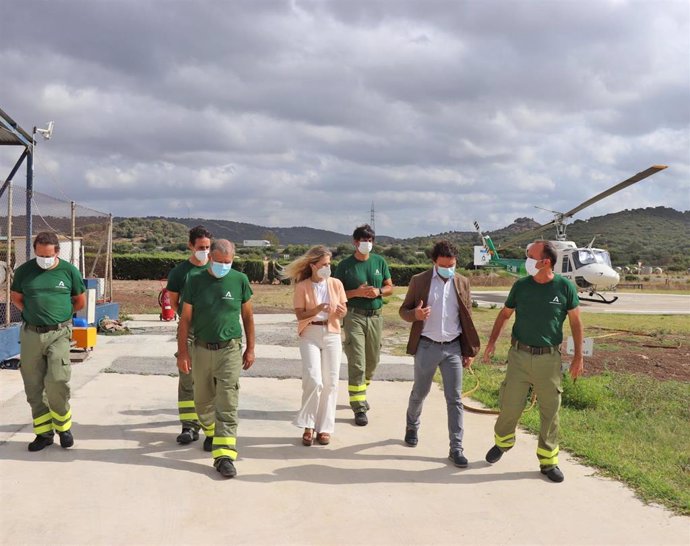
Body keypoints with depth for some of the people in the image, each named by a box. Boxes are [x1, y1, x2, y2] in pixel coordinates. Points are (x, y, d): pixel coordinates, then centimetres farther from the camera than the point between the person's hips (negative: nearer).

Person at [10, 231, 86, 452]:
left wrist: (58, 314, 10)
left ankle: (63, 427, 13)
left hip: (59, 334, -2)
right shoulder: (24, 270, 3)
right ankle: (44, 432, 18)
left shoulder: (69, 270, -1)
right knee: (33, 388, 6)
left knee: (57, 384, -11)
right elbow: (15, 297, 17)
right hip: (30, 334, 3)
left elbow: (80, 301, 10)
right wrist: (34, 314, 8)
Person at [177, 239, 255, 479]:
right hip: (201, 349, 2)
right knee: (203, 401, 14)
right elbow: (185, 318, 1)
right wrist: (182, 352, -3)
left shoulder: (240, 280, -1)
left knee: (227, 405, -6)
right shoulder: (195, 280, -2)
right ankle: (213, 434, 41)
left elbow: (247, 316, 7)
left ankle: (224, 455, -5)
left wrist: (250, 348, 7)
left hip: (230, 350, -2)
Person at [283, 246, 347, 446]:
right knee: (313, 381, -13)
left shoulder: (336, 284, 3)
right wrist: (318, 309, -22)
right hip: (310, 335, -3)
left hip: (332, 334, 3)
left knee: (330, 383, 3)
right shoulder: (302, 287, -4)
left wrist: (340, 312, -16)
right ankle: (308, 426, 4)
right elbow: (300, 314, -6)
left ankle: (324, 428, 13)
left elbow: (343, 310, 8)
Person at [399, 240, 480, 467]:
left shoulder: (462, 282, 4)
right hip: (426, 347, -1)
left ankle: (456, 448, 4)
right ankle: (412, 427, 42)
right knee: (419, 393, 15)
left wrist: (470, 350, 6)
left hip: (453, 347, 1)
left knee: (455, 399, 0)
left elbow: (467, 318, 8)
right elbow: (404, 310, 1)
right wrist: (415, 314, -22)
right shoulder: (419, 281, -4)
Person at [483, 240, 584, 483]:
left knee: (550, 411, 6)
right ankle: (502, 442, 33)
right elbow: (504, 314, 11)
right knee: (510, 405, 6)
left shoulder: (565, 287, -6)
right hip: (519, 355, 1)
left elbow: (576, 322, 2)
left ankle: (548, 461, 20)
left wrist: (578, 356, 0)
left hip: (549, 358, -1)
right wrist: (492, 341, 3)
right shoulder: (521, 286, -1)